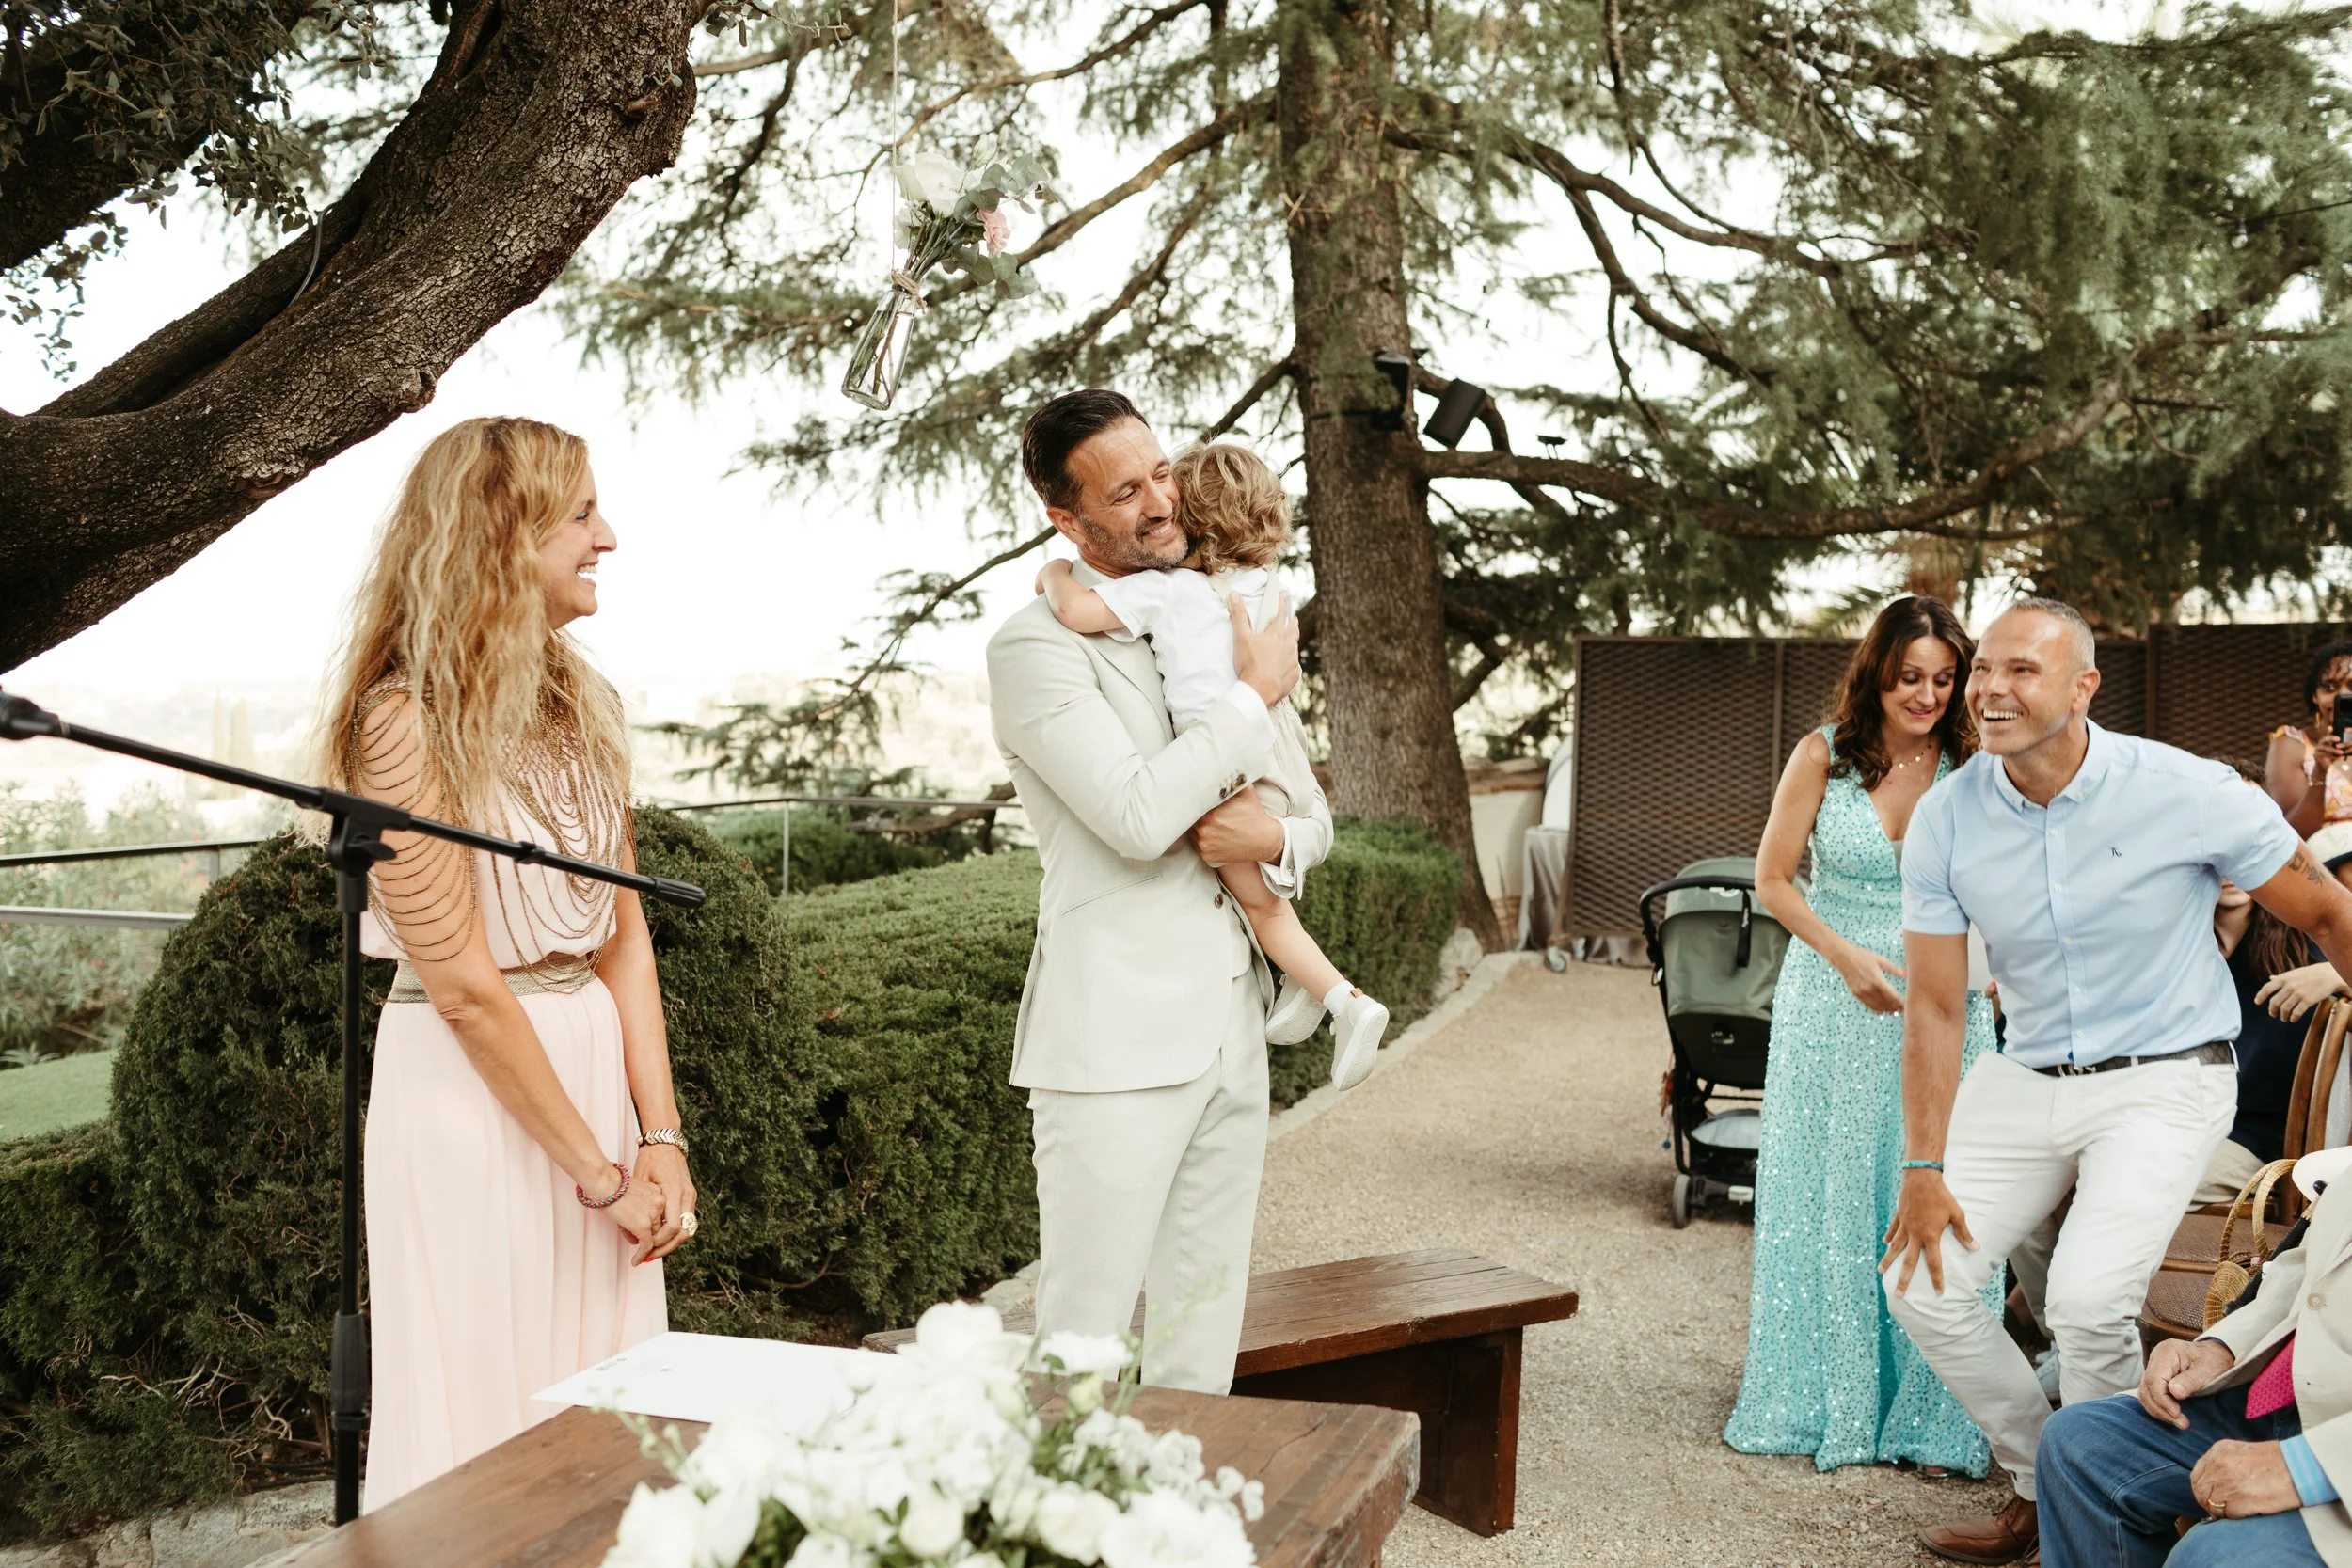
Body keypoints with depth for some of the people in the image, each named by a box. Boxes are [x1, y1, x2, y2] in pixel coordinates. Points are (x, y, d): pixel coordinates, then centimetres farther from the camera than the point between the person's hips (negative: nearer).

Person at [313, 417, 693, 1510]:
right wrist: (598, 1172, -11)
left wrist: (659, 1140, -2)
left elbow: (624, 932, 6)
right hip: (472, 1088, -7)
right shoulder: (408, 721, -14)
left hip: (597, 1064, 7)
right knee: (489, 1412, 7)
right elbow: (463, 986, -16)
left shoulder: (582, 704, 8)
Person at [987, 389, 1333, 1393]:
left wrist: (1276, 839, -7)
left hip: (1230, 1034, 7)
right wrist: (1258, 691, -10)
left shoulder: (1212, 625, 15)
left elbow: (1314, 813, 17)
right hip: (1114, 1043, -7)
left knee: (1202, 1347, 15)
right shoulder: (1036, 645, -8)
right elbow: (1137, 814, -21)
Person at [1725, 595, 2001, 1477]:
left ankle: (1927, 1413, 13)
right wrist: (1849, 957, -11)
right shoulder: (1824, 757, -3)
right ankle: (1825, 1399, 20)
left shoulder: (1973, 770, -1)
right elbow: (1773, 883, 0)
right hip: (1835, 1004, 0)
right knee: (1826, 1199, 6)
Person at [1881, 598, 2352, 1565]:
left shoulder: (2189, 794, -16)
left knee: (2088, 1300, -22)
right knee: (1921, 1282, -2)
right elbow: (1934, 1007, -2)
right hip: (2022, 1079, 4)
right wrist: (1924, 1170, -4)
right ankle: (2038, 1485, 21)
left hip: (2164, 1081, -4)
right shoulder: (1945, 818, -7)